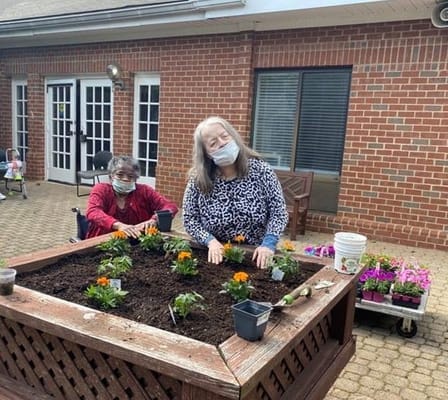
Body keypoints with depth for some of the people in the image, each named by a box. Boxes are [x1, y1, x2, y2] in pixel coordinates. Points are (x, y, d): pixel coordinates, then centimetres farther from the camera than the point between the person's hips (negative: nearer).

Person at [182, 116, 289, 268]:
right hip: (217, 257, 1)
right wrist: (210, 241, -16)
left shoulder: (260, 170, -6)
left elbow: (278, 211, -5)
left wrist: (268, 244, -19)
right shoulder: (197, 180, -5)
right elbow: (190, 219, 0)